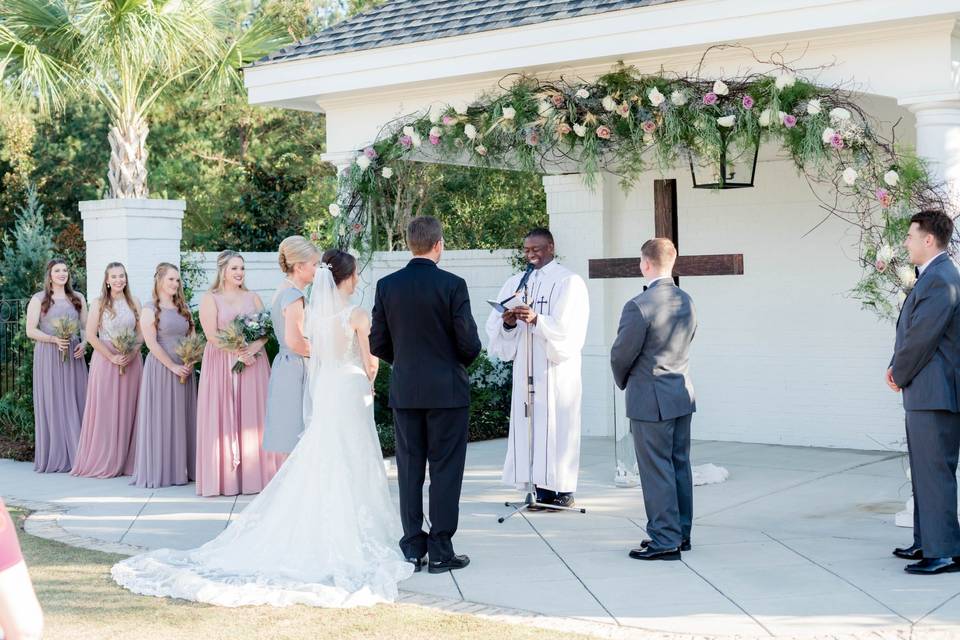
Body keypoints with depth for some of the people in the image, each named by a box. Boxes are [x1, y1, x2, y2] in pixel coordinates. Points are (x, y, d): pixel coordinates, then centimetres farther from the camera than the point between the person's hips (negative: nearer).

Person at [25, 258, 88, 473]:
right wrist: (54, 339, -16)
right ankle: (54, 457, 3)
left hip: (73, 356, 3)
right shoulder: (38, 299, 3)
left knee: (75, 403, 0)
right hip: (48, 357, -3)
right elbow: (30, 330, -2)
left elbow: (85, 326, 15)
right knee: (51, 404, -2)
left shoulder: (78, 298, 14)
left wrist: (83, 343, -5)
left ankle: (75, 455, 4)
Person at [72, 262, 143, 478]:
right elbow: (91, 335, -6)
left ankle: (127, 460, 11)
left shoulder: (134, 302, 8)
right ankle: (103, 462, 5)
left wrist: (133, 353, -9)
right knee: (105, 409, -1)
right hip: (106, 359, -3)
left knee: (128, 410, 4)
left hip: (131, 361, 3)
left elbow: (142, 332, 8)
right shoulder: (99, 303, -1)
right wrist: (112, 357, -12)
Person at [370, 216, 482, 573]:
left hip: (404, 392, 3)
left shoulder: (387, 286, 0)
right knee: (445, 470, 3)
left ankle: (412, 550, 13)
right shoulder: (452, 285, -11)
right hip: (447, 391, -3)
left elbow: (378, 345, 2)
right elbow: (470, 344, -11)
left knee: (409, 470, 10)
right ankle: (441, 551, 6)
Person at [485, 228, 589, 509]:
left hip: (557, 368, -5)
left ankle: (565, 490, 3)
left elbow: (569, 328, -11)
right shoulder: (515, 283, 14)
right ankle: (542, 489, 9)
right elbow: (495, 327, 10)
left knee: (558, 425, -4)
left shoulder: (569, 282, -1)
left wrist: (536, 320, -24)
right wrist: (508, 324, -12)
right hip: (526, 368, 5)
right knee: (531, 425, 3)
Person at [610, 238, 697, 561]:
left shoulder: (638, 307, -20)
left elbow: (621, 354, -13)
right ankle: (680, 533, 24)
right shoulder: (686, 301, 4)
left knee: (657, 471, -1)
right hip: (683, 395, 8)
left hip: (651, 400, -8)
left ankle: (665, 541, 3)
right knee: (680, 466, 14)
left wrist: (623, 381, 8)